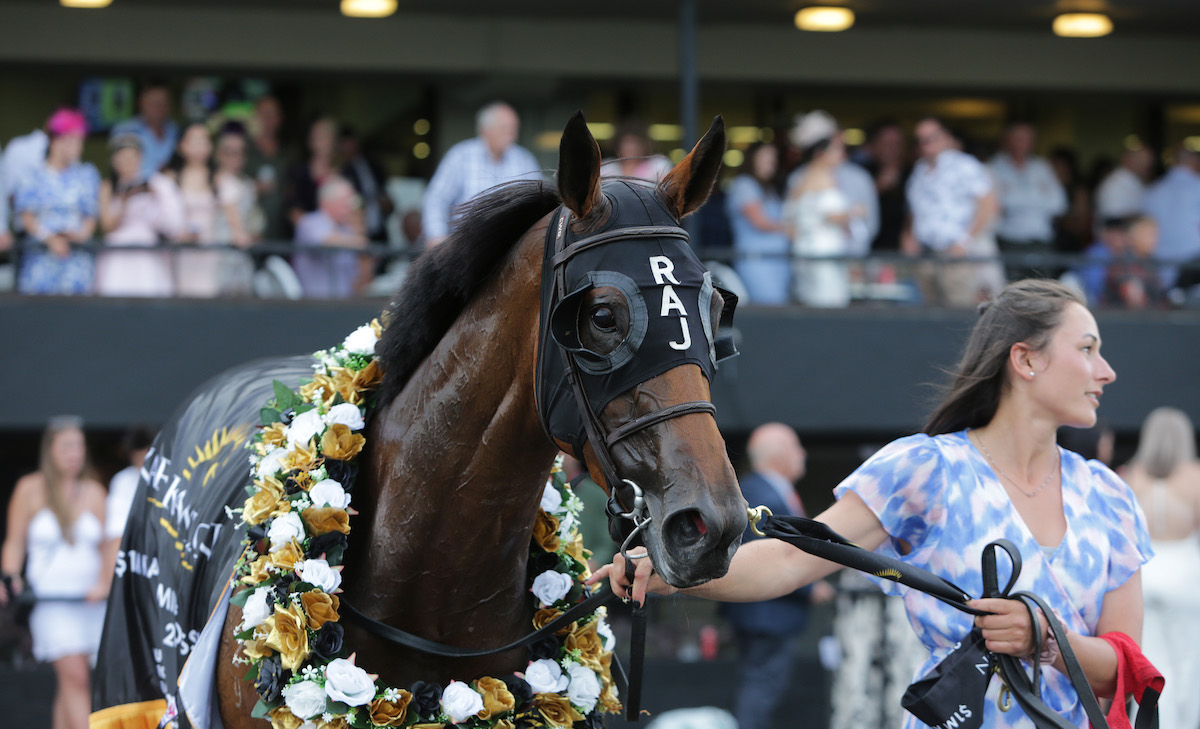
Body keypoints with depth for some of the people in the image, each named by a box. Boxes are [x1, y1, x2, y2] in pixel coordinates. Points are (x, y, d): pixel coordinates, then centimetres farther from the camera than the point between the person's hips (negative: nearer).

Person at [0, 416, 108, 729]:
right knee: (75, 677, -15)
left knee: (70, 680, 6)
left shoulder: (93, 492, 7)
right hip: (49, 598, -3)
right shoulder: (30, 489, 1)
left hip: (89, 600, 3)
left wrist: (103, 583, -10)